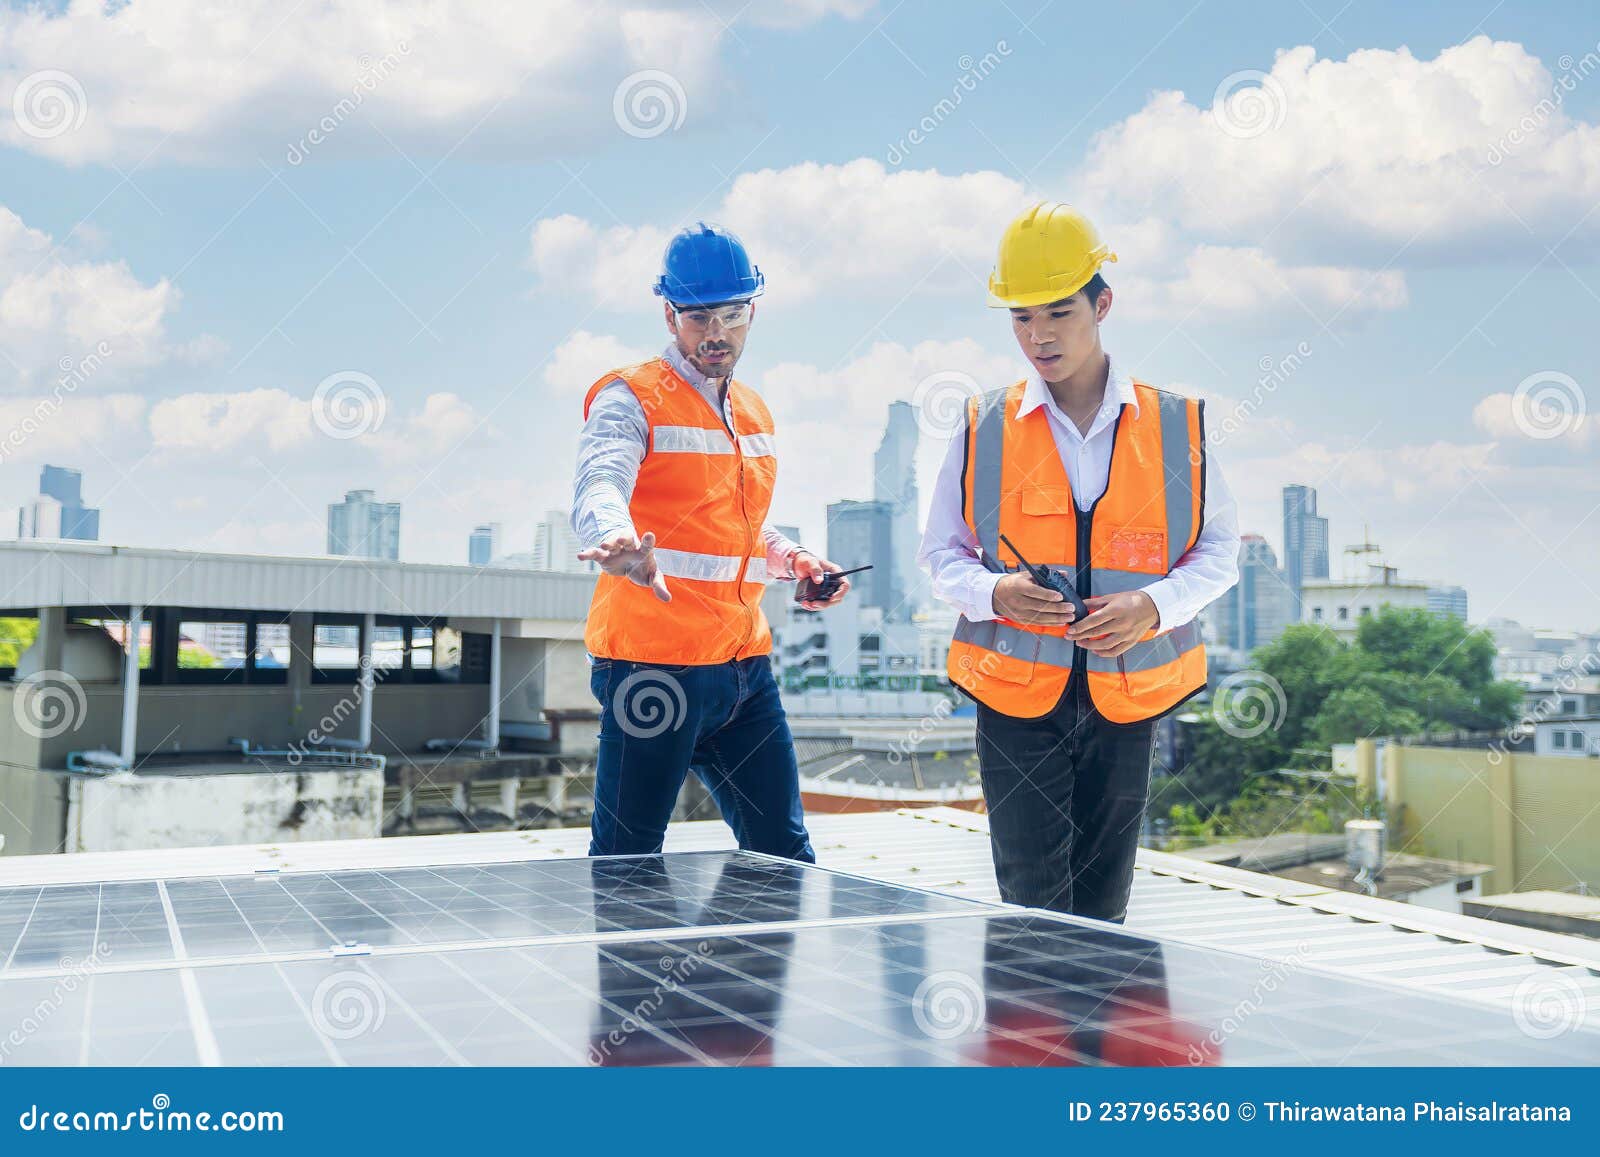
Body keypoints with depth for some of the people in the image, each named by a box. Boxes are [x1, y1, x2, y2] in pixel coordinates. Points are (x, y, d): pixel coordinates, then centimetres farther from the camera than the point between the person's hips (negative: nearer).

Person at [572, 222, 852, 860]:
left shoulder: (753, 413, 18)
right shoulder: (631, 398, -6)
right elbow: (599, 486, -26)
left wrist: (794, 561, 11)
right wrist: (619, 541, -49)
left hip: (745, 664, 7)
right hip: (652, 662, -7)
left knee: (783, 852, 12)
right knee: (626, 867, 0)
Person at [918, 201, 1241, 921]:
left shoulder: (1177, 426, 2)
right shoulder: (983, 429, 2)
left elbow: (1219, 548, 7)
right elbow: (942, 553, 7)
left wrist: (1154, 604, -13)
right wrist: (994, 593, -15)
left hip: (1129, 694, 1)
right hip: (1016, 696, -1)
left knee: (1102, 908, 10)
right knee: (1034, 910, -4)